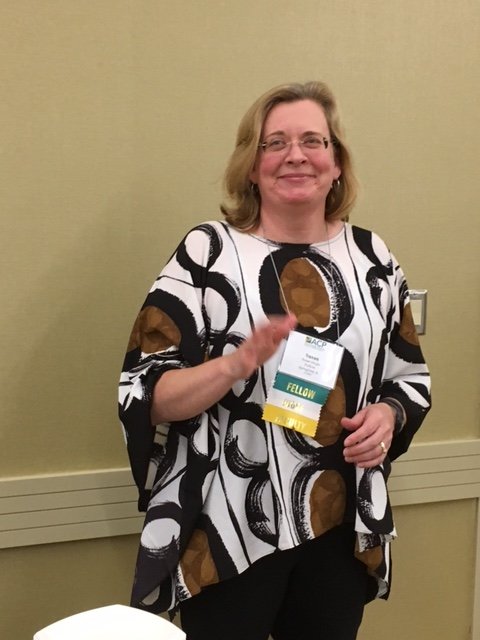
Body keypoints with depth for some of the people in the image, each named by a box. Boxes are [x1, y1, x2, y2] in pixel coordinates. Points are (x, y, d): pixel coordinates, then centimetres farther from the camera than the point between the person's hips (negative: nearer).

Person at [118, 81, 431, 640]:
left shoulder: (371, 258, 3)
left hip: (342, 532, 4)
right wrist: (238, 363, -27)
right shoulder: (208, 252, -9)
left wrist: (387, 416, -9)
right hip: (228, 534, -3)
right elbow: (146, 394, -11)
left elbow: (411, 376, 12)